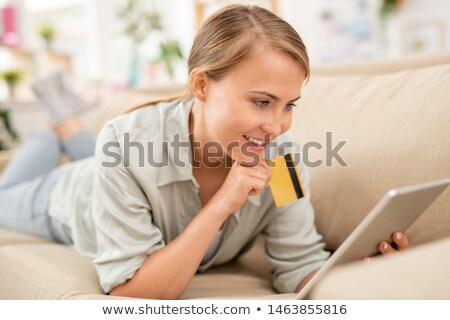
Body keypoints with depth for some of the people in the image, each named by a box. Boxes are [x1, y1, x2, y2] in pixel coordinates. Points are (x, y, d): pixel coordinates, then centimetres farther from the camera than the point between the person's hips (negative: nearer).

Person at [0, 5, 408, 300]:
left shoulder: (282, 156, -36)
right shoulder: (127, 143, -46)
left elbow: (301, 267, -30)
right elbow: (127, 292, -43)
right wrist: (220, 206, -52)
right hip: (69, 201, -3)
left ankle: (69, 122, 54)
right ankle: (55, 129, 46)